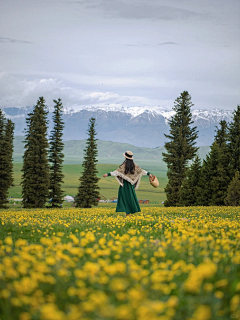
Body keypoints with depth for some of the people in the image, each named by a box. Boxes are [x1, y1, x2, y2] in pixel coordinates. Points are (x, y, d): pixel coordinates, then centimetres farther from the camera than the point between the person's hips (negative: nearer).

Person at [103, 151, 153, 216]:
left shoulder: (124, 165, -13)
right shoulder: (134, 165, 2)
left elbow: (117, 171, -21)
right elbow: (141, 171, 9)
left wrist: (108, 174, -24)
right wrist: (148, 173, 22)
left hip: (125, 183, -5)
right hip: (131, 183, 5)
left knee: (126, 197, 1)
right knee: (131, 196, 12)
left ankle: (128, 212, -3)